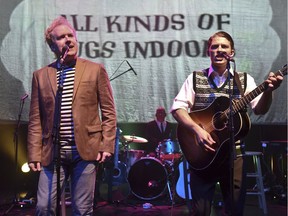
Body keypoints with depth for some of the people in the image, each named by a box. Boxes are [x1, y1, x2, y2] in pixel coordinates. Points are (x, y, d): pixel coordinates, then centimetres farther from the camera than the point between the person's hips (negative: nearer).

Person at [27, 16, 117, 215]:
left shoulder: (95, 70, 4)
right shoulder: (41, 75, 9)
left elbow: (109, 112, 3)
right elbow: (35, 119, 8)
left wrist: (107, 145, -6)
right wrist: (35, 153, 1)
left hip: (86, 150, -2)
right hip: (52, 153, 2)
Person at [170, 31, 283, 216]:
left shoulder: (244, 80, 4)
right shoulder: (195, 78, 3)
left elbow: (260, 109, -8)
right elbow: (177, 107, -6)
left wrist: (268, 91, -29)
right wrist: (196, 129, -21)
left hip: (234, 155, 1)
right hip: (202, 154, -1)